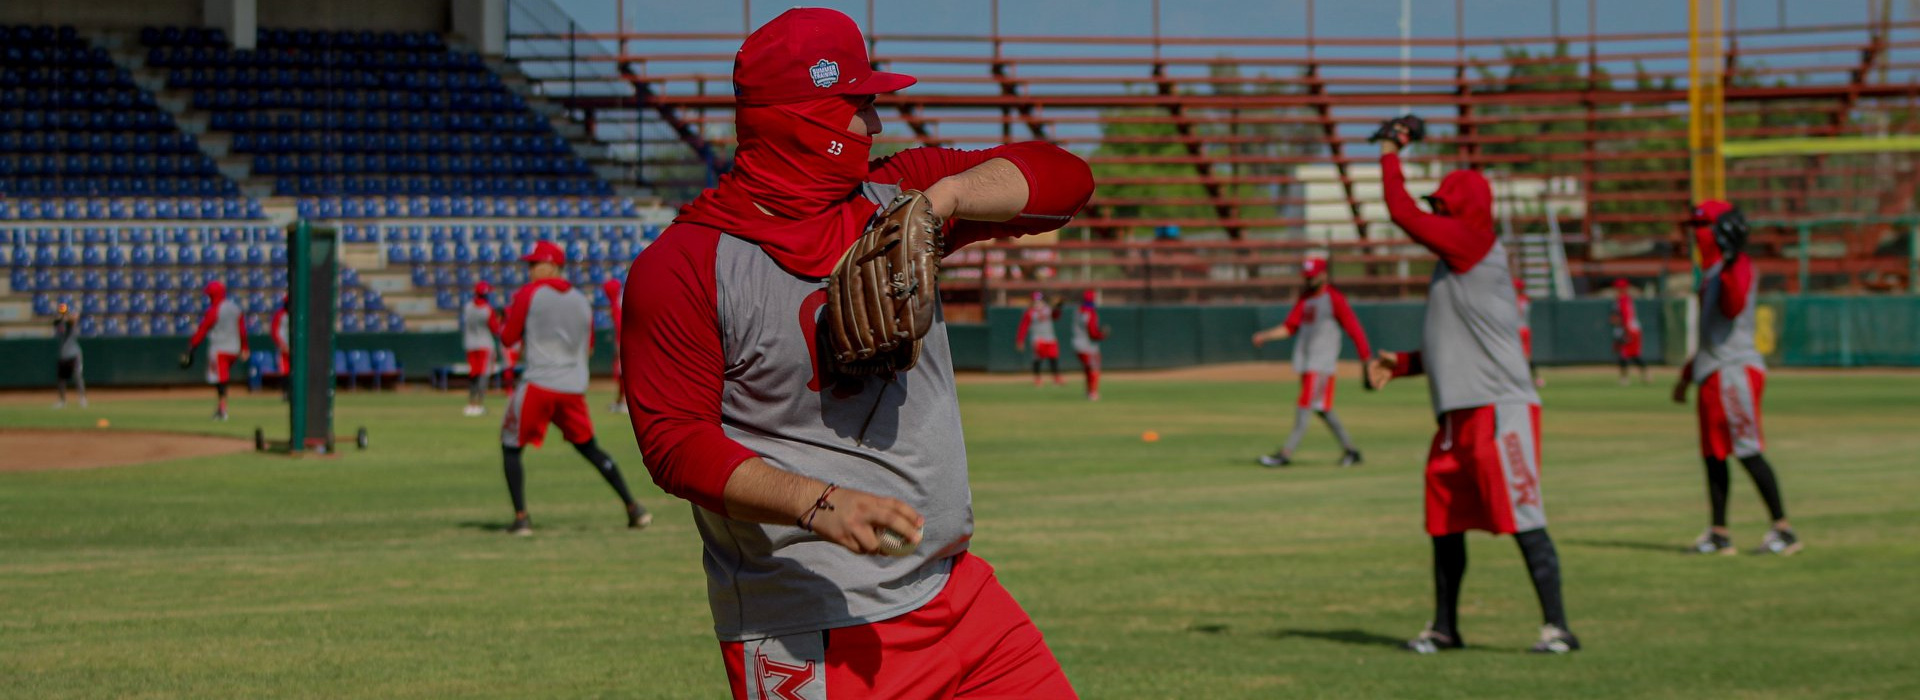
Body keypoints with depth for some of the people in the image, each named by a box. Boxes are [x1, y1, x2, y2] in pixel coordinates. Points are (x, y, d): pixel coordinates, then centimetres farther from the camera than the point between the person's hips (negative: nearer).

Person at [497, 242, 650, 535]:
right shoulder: (581, 301, 14)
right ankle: (634, 509, 12)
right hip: (574, 387, 5)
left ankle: (521, 518, -8)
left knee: (511, 447, 5)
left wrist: (510, 317, 18)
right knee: (589, 448, 17)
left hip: (538, 384, -5)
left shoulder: (528, 294, -2)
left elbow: (507, 338, 0)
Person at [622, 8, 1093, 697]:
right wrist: (819, 504, -29)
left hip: (955, 589, 6)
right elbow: (675, 441, -15)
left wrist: (945, 196, -11)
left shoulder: (896, 196, 10)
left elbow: (1064, 176, 6)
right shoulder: (682, 266, -8)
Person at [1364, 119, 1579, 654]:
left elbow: (1403, 213, -12)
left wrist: (1389, 153, 1)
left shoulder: (1475, 244, -9)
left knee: (1523, 521, -12)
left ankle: (1556, 627, -12)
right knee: (1445, 524, 14)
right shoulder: (1456, 264, 19)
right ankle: (1444, 628, 23)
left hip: (1500, 410, -10)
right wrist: (1398, 365, 15)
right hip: (1458, 417, 10)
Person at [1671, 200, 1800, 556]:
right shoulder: (1712, 271, 20)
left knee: (1747, 451, -12)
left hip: (1735, 369, -10)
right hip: (1713, 374, 10)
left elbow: (1733, 308, -27)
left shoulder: (1739, 266, -8)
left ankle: (1783, 530, -10)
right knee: (1713, 454, 9)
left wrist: (1728, 267, -32)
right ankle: (1719, 534, 13)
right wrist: (1687, 375, 28)